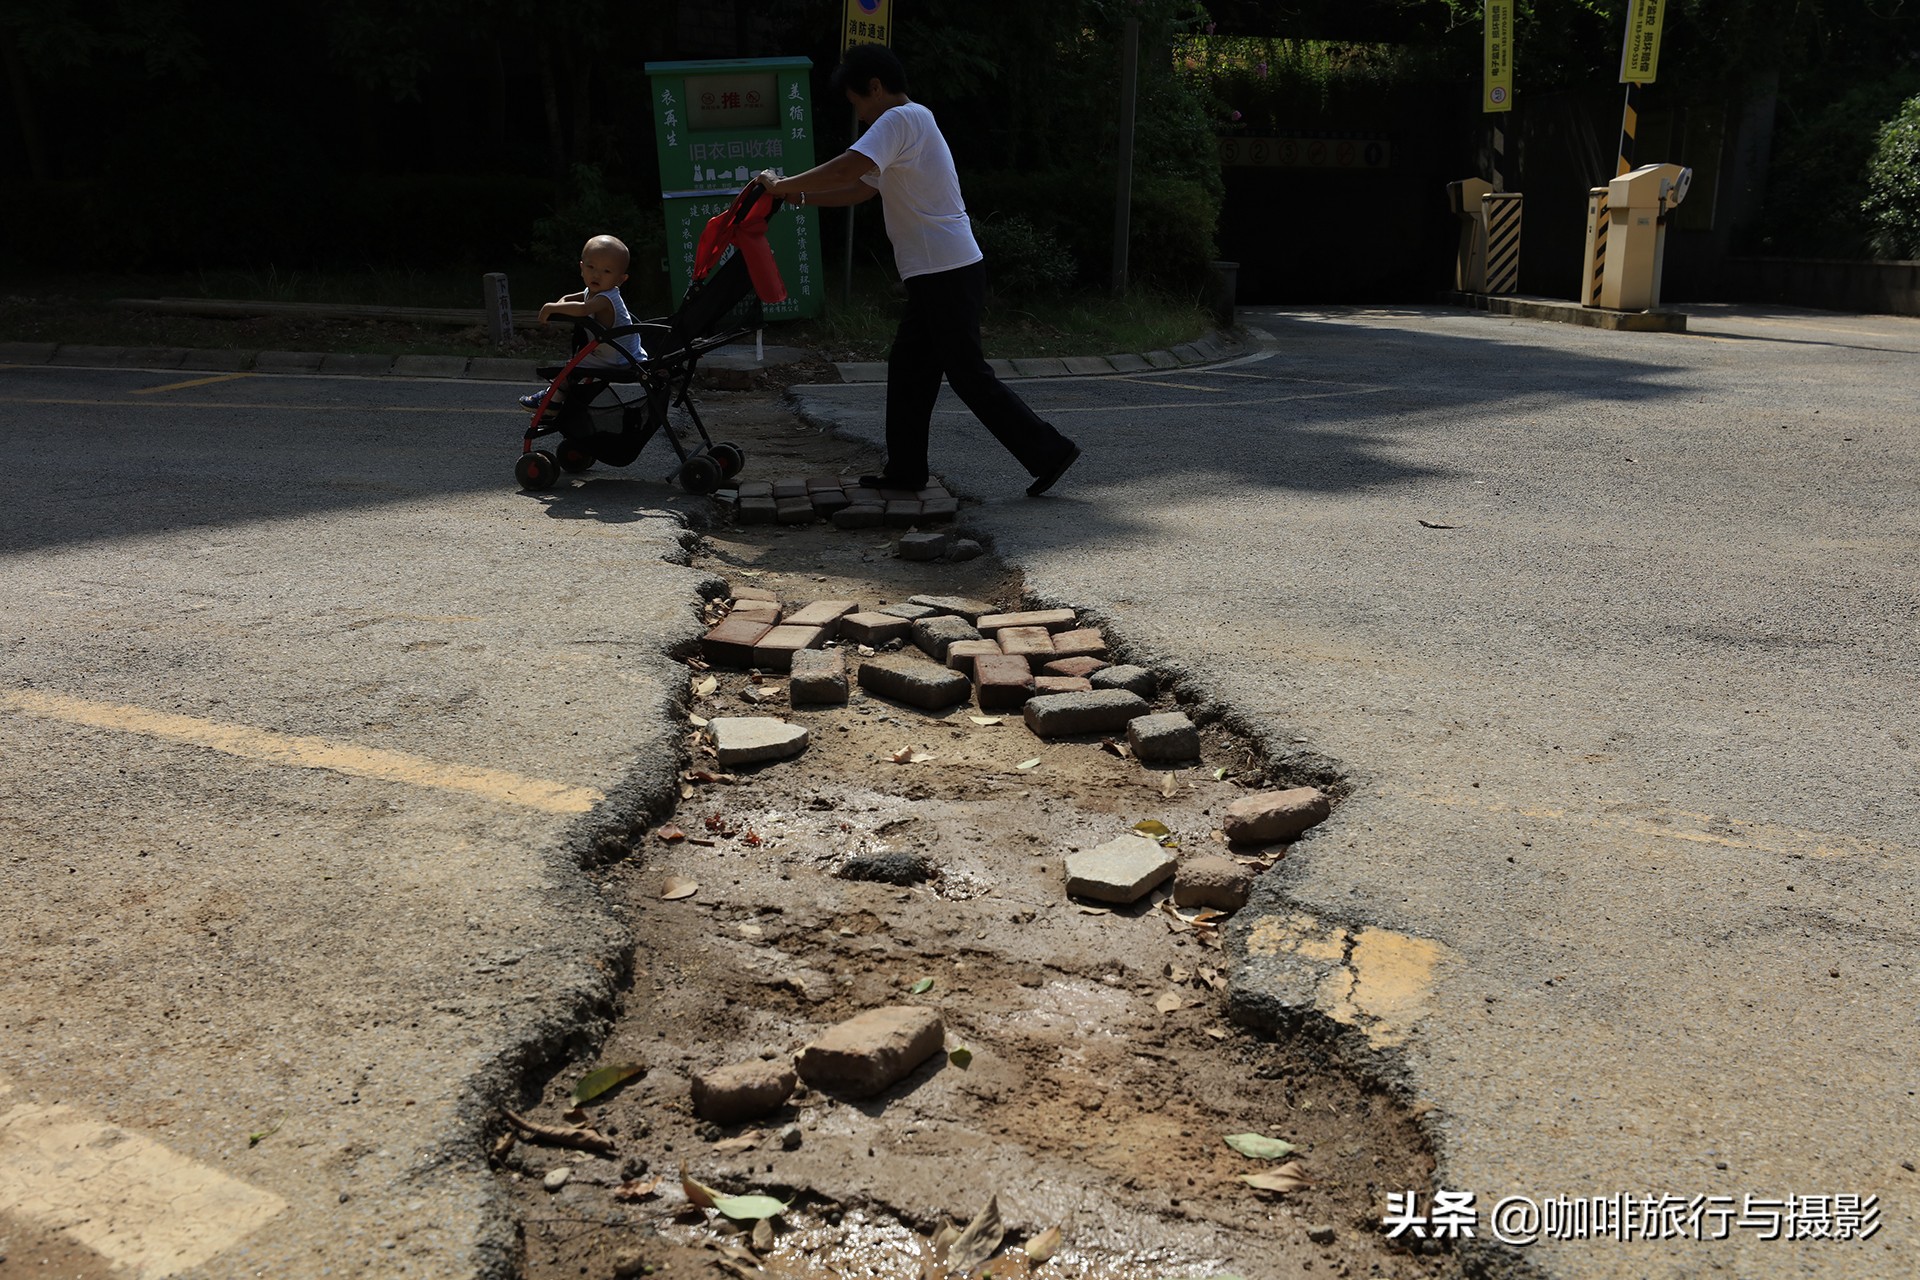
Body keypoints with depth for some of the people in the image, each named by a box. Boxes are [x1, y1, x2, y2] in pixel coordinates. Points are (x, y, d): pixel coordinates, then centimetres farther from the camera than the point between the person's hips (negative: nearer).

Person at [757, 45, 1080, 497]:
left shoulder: (901, 120, -12)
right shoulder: (912, 122, 22)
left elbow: (846, 170, -25)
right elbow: (861, 189, 26)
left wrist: (782, 185, -14)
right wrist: (801, 197, 19)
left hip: (948, 273, -10)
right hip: (938, 274, 10)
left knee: (967, 373, -5)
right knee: (908, 367, 13)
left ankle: (1048, 450, 1)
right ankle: (905, 468, 20)